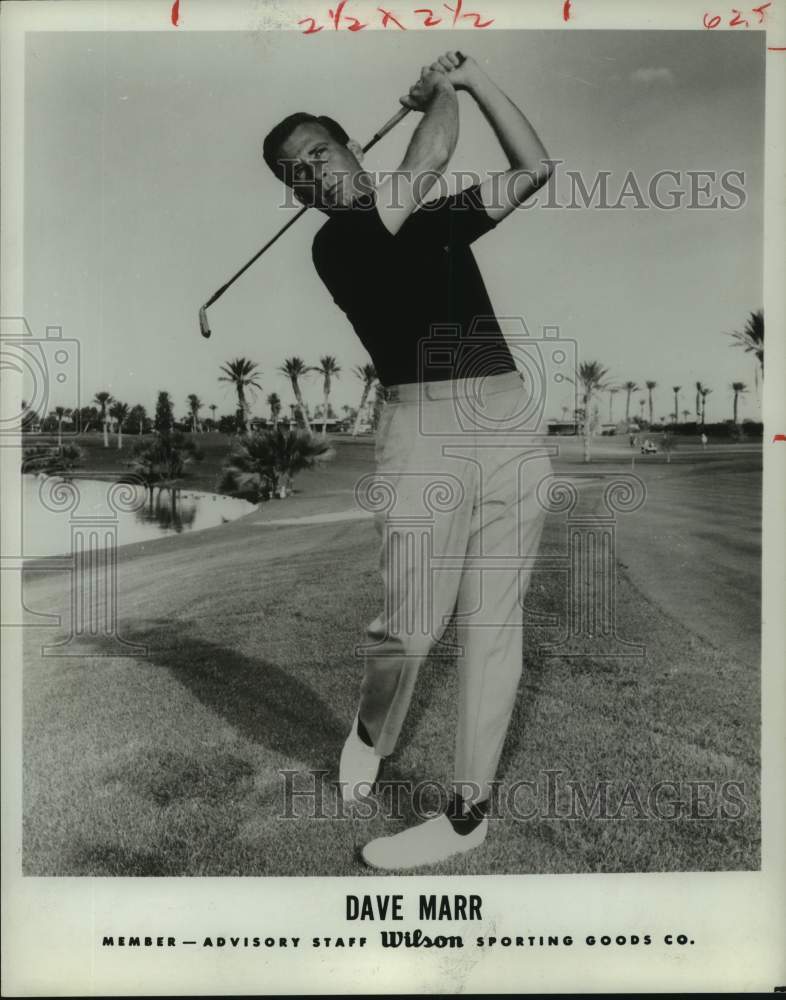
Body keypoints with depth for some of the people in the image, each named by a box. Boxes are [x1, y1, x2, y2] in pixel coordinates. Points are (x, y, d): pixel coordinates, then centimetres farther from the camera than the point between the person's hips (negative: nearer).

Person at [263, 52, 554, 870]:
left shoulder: (442, 217, 22)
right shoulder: (335, 244, 4)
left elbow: (534, 169, 20)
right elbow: (428, 158, -4)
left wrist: (471, 75, 19)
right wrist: (438, 92, 16)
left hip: (511, 422, 4)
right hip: (424, 430, -4)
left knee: (490, 627, 2)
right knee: (411, 627, -5)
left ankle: (468, 811, 15)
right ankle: (370, 732, 30)